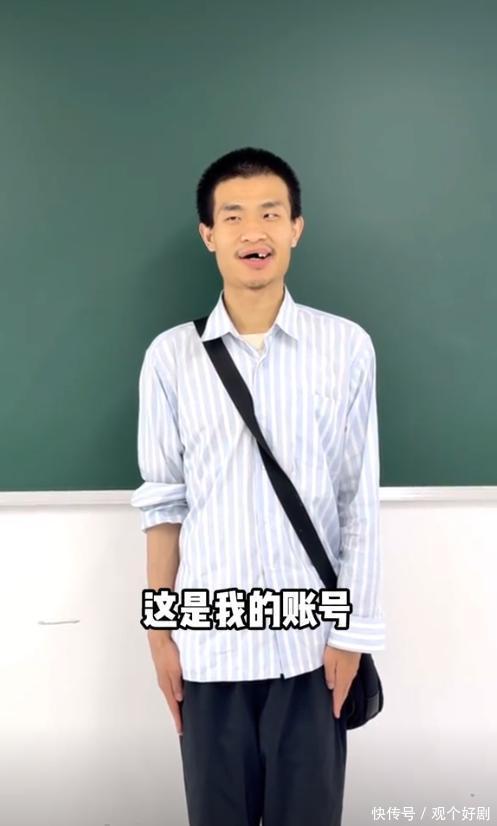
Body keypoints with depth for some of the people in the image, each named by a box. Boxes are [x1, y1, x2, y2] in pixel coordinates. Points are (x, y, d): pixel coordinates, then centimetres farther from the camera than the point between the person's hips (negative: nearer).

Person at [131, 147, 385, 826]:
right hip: (209, 641, 1)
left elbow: (361, 502, -3)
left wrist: (352, 631, -2)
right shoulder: (170, 356, -4)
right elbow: (163, 502, 0)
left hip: (311, 640, 0)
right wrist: (160, 631, 2)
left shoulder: (346, 347, -6)